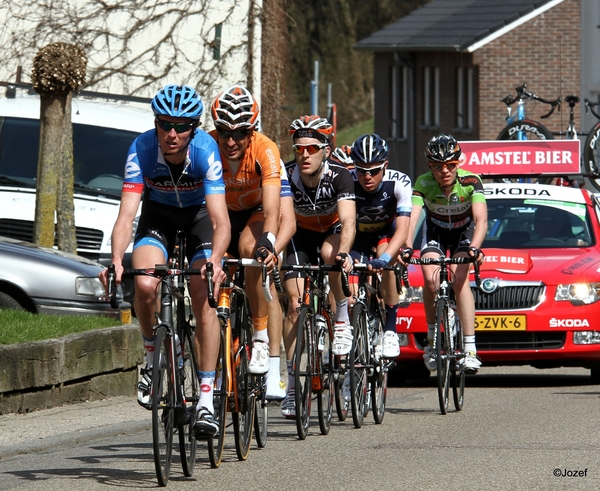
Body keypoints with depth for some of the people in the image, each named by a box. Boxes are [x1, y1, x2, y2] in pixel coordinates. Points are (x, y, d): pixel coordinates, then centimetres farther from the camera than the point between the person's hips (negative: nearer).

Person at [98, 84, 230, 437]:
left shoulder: (206, 151, -31)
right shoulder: (141, 150, -29)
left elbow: (220, 220, -37)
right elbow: (127, 214, -33)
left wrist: (215, 260, -56)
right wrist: (117, 261, -50)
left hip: (199, 214, -1)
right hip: (158, 215, 1)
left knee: (204, 298, -16)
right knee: (145, 285, -26)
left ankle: (206, 400, -10)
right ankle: (153, 358, 0)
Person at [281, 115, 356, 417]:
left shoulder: (339, 177, -29)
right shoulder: (286, 175, -26)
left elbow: (348, 221, -40)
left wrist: (343, 252, -58)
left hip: (333, 231, -1)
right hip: (302, 235, 1)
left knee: (330, 252, -37)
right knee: (295, 302, -11)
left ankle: (343, 318, -15)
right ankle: (292, 381, -3)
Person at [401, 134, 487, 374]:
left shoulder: (470, 182, -30)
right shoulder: (424, 184, -27)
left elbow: (481, 220, -40)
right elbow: (411, 218, -38)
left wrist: (474, 248, -58)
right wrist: (406, 247, -56)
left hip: (463, 232, -1)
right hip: (435, 231, 1)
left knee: (460, 278, -25)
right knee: (431, 278, -24)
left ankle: (470, 350, -28)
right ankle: (432, 338, -3)